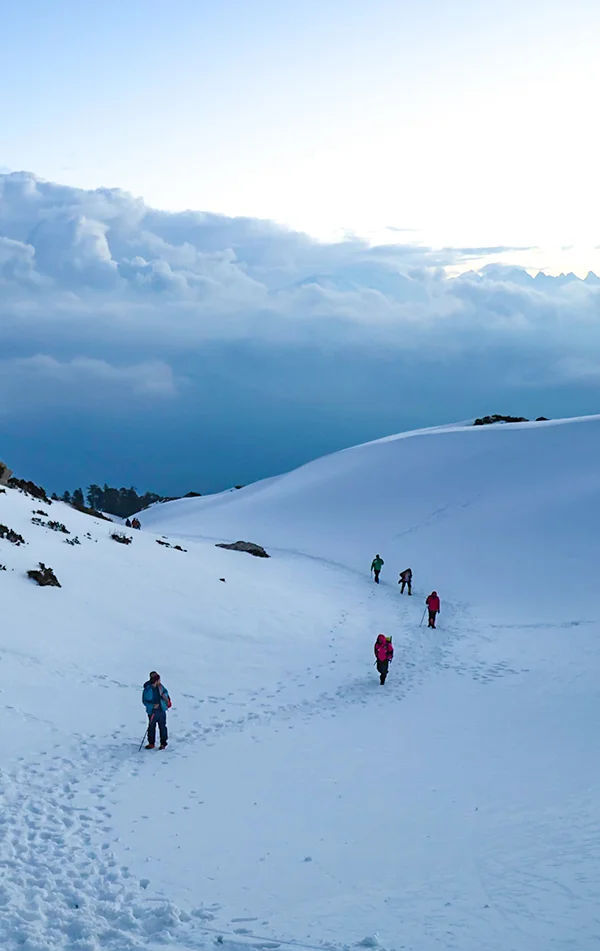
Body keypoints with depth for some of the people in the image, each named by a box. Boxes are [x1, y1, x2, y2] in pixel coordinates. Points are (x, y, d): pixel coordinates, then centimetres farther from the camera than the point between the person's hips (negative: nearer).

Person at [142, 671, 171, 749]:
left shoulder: (160, 686, -2)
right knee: (151, 727, 7)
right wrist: (152, 705, -24)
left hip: (161, 710, 3)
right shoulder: (147, 689, -16)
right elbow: (144, 701, -12)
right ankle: (151, 743, 23)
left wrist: (165, 695, -6)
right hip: (152, 711, -3)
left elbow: (165, 691, 17)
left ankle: (163, 743, 17)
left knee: (162, 727, 6)